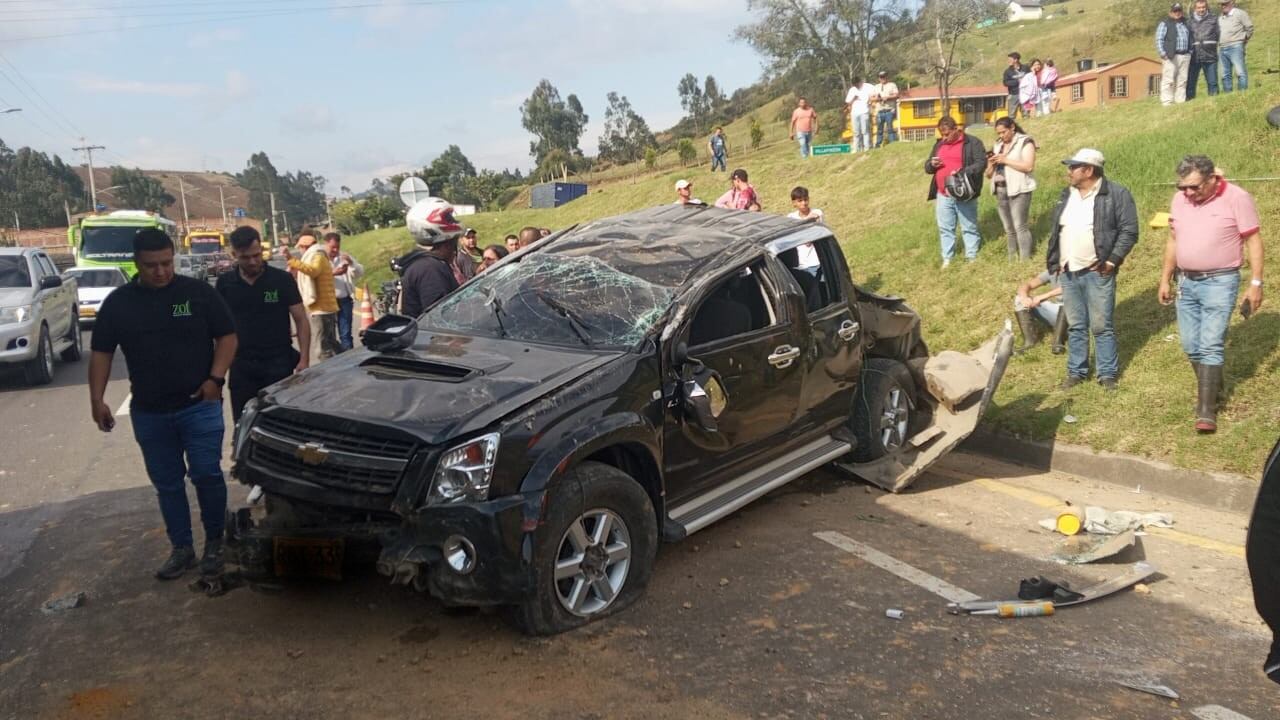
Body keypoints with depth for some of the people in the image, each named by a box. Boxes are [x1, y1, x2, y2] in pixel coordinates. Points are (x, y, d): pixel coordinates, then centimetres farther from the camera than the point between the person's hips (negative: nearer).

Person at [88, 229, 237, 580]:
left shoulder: (199, 292, -3)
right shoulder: (118, 302, 3)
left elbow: (227, 337, 0)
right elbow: (101, 353, 7)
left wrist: (215, 378, -12)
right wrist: (97, 399, -1)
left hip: (200, 405, -3)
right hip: (149, 412, 3)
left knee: (206, 474, -7)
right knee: (167, 484, 10)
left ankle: (214, 543, 11)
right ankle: (182, 548, 22)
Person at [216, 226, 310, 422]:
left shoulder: (282, 279, -2)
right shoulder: (225, 283, 4)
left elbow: (301, 320, -2)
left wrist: (304, 359, -11)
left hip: (278, 363, -2)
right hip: (241, 366, 2)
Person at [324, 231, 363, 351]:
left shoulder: (344, 257, 10)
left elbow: (360, 272, 4)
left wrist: (351, 263, -14)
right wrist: (333, 273, -24)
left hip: (344, 300, 2)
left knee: (345, 334, 2)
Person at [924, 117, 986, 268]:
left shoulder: (972, 143, -3)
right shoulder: (939, 144, 15)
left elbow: (981, 163, -11)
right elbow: (927, 167, 19)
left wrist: (962, 173, -25)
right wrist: (932, 164, -6)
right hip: (943, 195, 5)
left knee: (969, 228, 4)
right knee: (945, 228, 8)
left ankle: (972, 258, 11)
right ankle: (947, 259, 15)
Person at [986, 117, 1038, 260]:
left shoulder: (1025, 142, -2)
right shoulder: (997, 146, 17)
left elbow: (1028, 166, -15)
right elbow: (989, 174, 19)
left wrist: (1005, 160, -15)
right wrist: (991, 164, -3)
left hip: (1018, 190, -6)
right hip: (1000, 191, 7)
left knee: (1020, 227, -11)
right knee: (1009, 229, 10)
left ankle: (1025, 260, -9)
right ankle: (1012, 260, 15)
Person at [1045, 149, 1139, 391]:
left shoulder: (1116, 194, -9)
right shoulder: (1067, 195, 11)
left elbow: (1129, 231, -10)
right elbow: (1055, 230, 18)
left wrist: (1112, 261, -16)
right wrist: (1054, 260, 9)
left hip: (1097, 272, -5)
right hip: (1068, 273, 6)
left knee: (1101, 326, 1)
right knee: (1075, 326, 13)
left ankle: (1107, 373, 13)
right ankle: (1076, 371, 23)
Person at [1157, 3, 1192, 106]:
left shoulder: (1186, 23, 20)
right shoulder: (1165, 24, 0)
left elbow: (1190, 39, 24)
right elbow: (1159, 40, -6)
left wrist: (1190, 52, 13)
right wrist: (1163, 54, -14)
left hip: (1185, 56, 6)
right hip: (1170, 56, -6)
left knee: (1182, 80, 5)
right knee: (1168, 80, -10)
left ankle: (1181, 100, 9)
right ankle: (1167, 102, -10)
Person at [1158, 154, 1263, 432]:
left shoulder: (1236, 198, -12)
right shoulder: (1180, 199, 4)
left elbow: (1254, 241, -9)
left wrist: (1256, 284, -12)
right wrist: (1165, 279, 15)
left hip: (1219, 283, -6)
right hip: (1187, 282, 6)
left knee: (1210, 346, -9)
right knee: (1191, 345, 10)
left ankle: (1206, 411, -6)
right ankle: (1211, 387, 32)